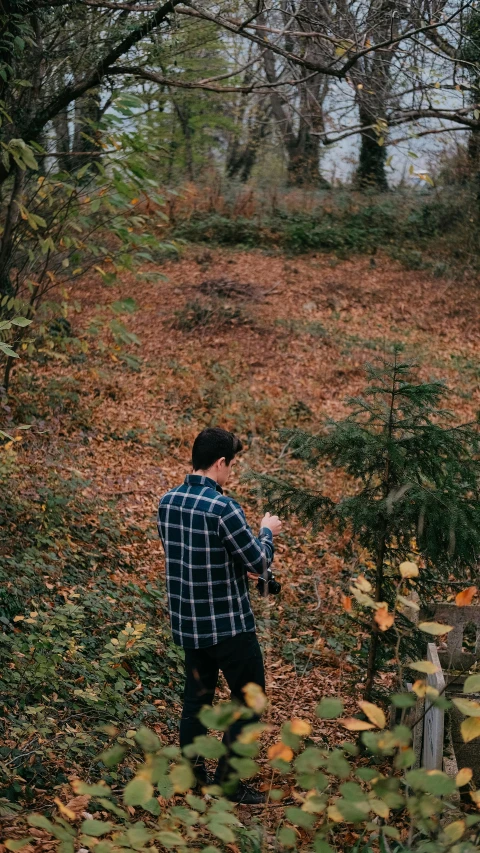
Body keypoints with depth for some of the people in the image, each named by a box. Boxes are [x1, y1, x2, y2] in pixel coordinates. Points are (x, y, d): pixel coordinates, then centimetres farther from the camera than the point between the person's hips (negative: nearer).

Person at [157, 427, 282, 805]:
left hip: (187, 621, 7)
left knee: (197, 695, 19)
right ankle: (229, 780, 8)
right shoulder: (223, 508, -23)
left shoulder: (168, 502, 0)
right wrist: (267, 532, 4)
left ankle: (191, 770, 26)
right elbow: (259, 563, -16)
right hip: (229, 624, -7)